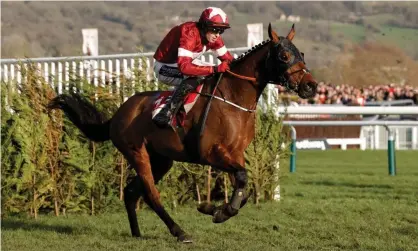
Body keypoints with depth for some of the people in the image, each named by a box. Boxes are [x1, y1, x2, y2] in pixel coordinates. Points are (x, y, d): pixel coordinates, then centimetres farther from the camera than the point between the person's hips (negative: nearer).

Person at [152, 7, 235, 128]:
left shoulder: (212, 36, -10)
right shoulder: (189, 34, -35)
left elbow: (227, 57, 1)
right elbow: (184, 67, -46)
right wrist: (215, 69, -50)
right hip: (165, 67, -9)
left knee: (221, 76, 4)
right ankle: (164, 114, -32)